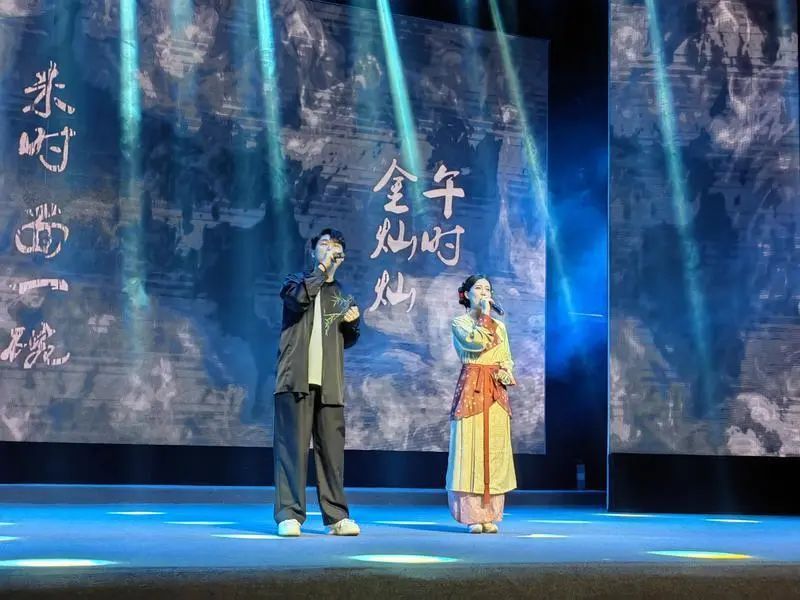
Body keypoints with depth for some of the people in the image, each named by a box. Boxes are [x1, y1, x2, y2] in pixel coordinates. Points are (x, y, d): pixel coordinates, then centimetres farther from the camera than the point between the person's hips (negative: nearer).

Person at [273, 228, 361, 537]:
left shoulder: (341, 295, 22)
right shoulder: (297, 281, 10)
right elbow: (298, 298, -15)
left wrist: (353, 322, 7)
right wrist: (322, 268, -7)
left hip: (330, 383, 4)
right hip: (297, 378, -4)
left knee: (332, 448, 3)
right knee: (293, 446, -7)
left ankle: (337, 516, 7)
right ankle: (289, 515, -5)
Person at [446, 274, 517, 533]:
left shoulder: (499, 326, 19)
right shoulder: (460, 322, 5)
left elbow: (507, 360, 19)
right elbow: (476, 342, -14)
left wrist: (505, 374, -2)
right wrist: (484, 315, -5)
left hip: (496, 393, 5)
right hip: (471, 390, -4)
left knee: (495, 450, 0)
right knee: (471, 448, -9)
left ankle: (490, 515, 4)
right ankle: (472, 515, -6)